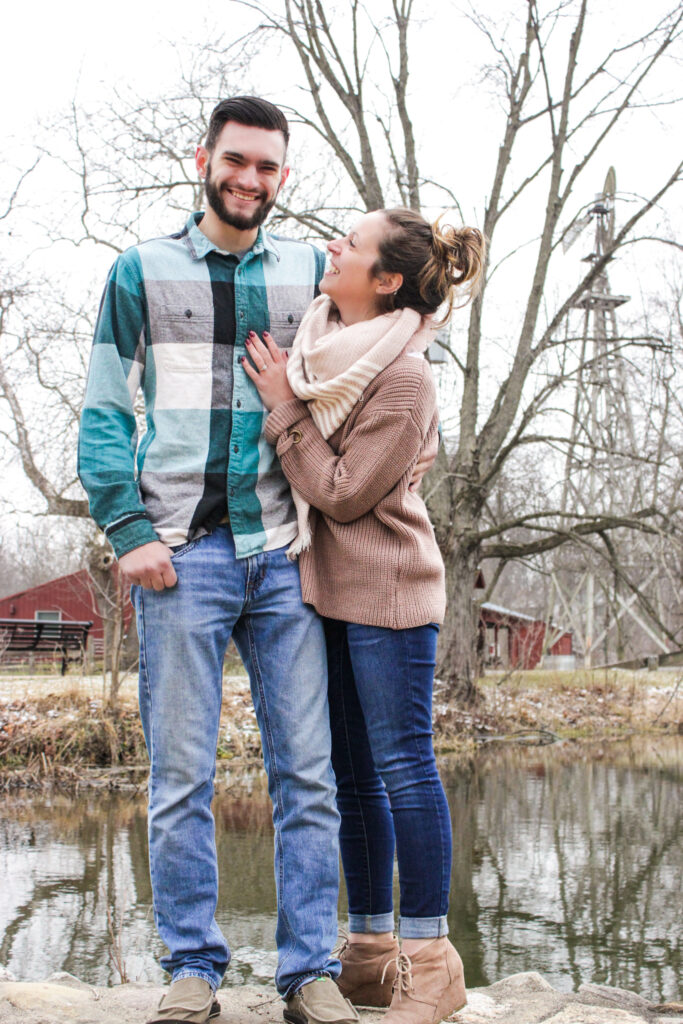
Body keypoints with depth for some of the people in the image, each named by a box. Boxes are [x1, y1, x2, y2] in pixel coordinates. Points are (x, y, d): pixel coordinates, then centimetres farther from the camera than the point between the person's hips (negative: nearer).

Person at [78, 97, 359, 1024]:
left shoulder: (311, 272, 14)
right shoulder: (142, 271, 9)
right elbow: (103, 414, 6)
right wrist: (130, 531, -6)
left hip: (284, 551, 2)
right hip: (182, 552, -1)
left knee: (307, 768, 1)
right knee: (181, 773, 0)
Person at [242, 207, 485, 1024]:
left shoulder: (404, 380, -18)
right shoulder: (320, 335, 5)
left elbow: (341, 492, -17)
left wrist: (283, 403, -14)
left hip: (385, 593, -8)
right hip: (329, 587, 8)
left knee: (401, 766, -2)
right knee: (352, 774, 13)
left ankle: (428, 958, 10)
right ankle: (371, 946, 24)